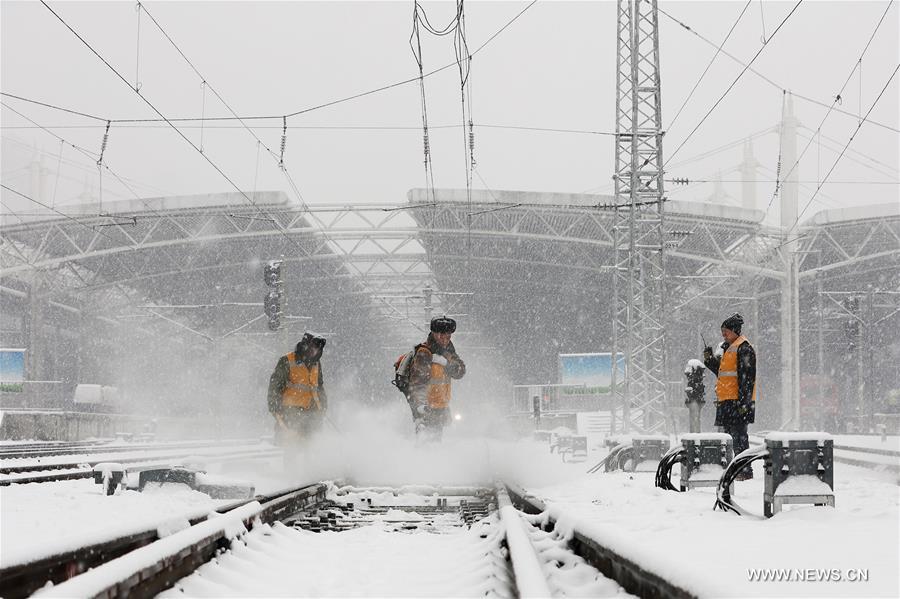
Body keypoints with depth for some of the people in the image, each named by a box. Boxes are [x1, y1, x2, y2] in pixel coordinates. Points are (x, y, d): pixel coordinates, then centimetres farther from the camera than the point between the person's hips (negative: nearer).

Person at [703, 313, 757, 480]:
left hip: (738, 400, -10)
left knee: (738, 435, -10)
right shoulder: (727, 347, 19)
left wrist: (743, 400, -21)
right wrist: (710, 359, 8)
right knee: (728, 434, 11)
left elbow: (747, 377, -16)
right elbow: (721, 371, 24)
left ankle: (745, 471, -7)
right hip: (726, 400, 10)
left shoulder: (743, 348, -11)